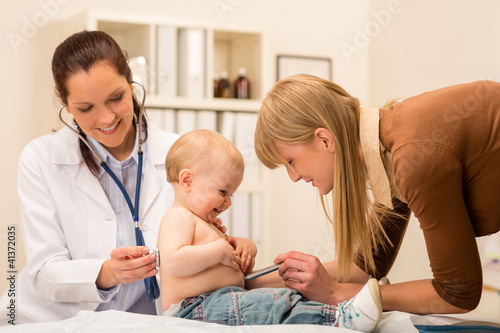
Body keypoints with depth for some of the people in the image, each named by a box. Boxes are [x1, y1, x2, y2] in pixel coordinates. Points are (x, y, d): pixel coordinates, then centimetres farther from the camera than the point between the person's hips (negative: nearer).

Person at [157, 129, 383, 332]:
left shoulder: (203, 222, 28)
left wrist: (245, 247, 15)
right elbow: (174, 262, -26)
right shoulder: (177, 218, -8)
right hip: (191, 312, -11)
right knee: (271, 304, -31)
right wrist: (219, 251, -17)